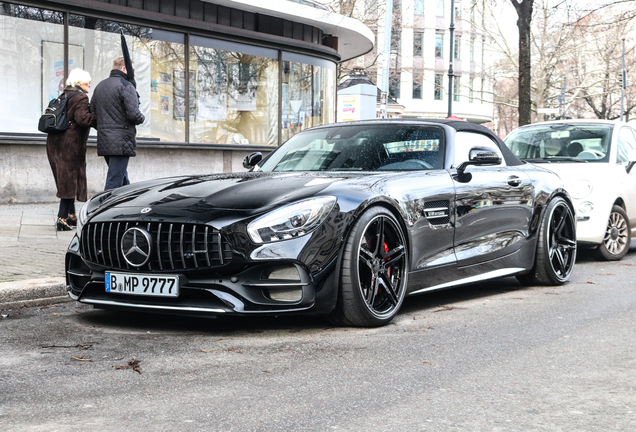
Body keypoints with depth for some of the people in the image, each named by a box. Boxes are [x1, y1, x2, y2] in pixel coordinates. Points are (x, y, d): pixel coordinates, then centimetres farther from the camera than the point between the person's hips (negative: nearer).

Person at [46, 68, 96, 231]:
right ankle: (62, 219, -8)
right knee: (70, 180, -4)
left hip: (55, 142, 9)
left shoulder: (64, 96, 17)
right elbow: (83, 119, -23)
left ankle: (71, 216, 22)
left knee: (65, 180, 15)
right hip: (70, 144, -9)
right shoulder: (80, 98, -10)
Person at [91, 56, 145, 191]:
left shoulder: (99, 86, 16)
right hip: (121, 142, -8)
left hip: (103, 142, 8)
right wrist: (142, 118, 2)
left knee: (123, 180, 18)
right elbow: (133, 114, -18)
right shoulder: (126, 86, -10)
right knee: (114, 183, -8)